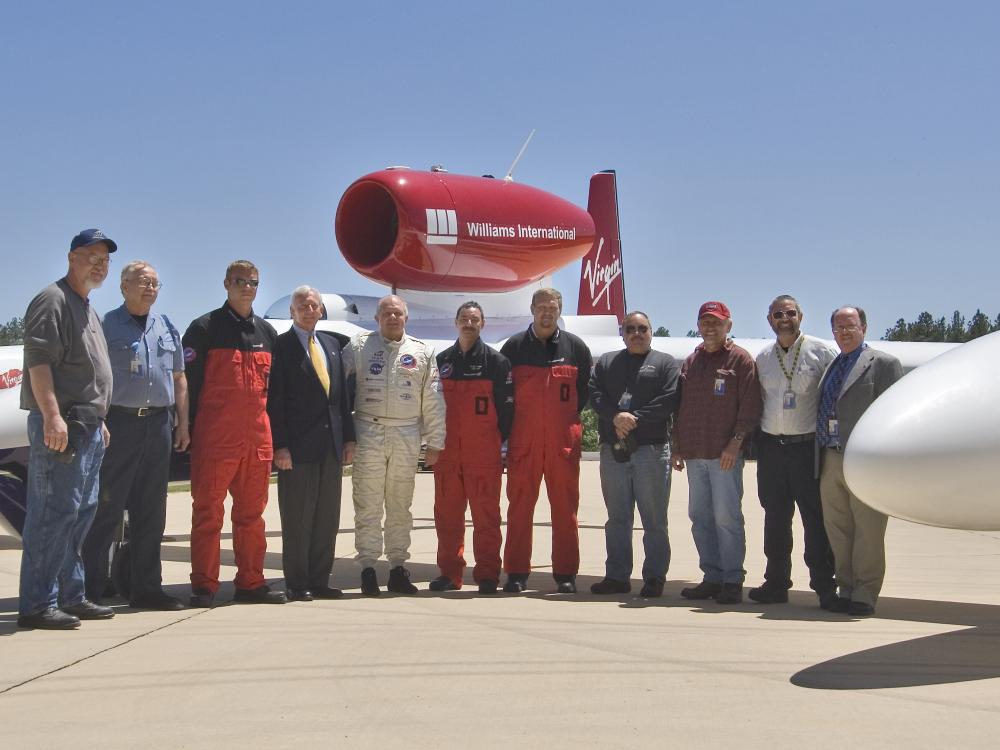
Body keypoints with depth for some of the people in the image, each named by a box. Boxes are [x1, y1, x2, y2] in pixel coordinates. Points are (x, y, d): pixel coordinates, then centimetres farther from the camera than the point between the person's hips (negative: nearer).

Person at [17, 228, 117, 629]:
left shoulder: (87, 309, 22)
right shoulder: (53, 300, -7)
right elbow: (38, 361, -18)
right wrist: (52, 416, -26)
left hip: (88, 427, 10)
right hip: (60, 425, -10)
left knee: (80, 513, 12)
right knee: (54, 513, -10)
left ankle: (70, 596, 18)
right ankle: (36, 605, -7)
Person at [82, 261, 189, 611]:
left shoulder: (167, 328, 16)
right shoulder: (107, 325, 0)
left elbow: (179, 378, 18)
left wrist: (183, 424, 12)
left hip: (158, 425, 5)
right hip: (119, 423, -5)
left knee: (151, 513, 9)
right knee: (107, 508, -4)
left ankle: (146, 587, 16)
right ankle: (91, 590, 1)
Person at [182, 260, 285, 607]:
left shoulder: (267, 333, 16)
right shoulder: (205, 328, 0)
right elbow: (188, 382, -3)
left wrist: (272, 432, 12)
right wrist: (190, 432, -9)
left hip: (257, 438, 5)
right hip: (215, 438, -5)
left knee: (252, 513, 8)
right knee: (208, 512, -1)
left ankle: (251, 583, 15)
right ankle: (204, 587, 3)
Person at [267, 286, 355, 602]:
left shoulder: (332, 343, 15)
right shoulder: (281, 345, -3)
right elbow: (274, 399, -7)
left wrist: (348, 437, 10)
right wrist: (279, 445, -13)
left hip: (332, 445, 6)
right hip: (298, 445, -6)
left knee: (327, 519, 9)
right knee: (297, 519, 0)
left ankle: (319, 581, 17)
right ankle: (297, 584, 8)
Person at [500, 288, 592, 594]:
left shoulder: (575, 347, 8)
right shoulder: (514, 346, 7)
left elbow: (586, 390, 15)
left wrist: (568, 417, 9)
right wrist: (508, 425, 6)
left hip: (563, 439, 0)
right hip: (523, 439, 0)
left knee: (565, 506, 2)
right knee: (520, 505, 1)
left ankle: (566, 574, 8)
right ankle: (516, 573, 7)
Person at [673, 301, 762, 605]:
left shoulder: (740, 359, 0)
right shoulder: (691, 362, 18)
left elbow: (750, 406, -7)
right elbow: (681, 407, 20)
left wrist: (736, 441, -16)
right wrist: (677, 446, 14)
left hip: (724, 454, -6)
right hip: (694, 454, 6)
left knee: (726, 517, -7)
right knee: (700, 517, 8)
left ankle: (732, 581, 0)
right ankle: (712, 578, 15)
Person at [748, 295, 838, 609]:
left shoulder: (821, 351, -1)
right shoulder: (762, 358, 12)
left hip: (808, 445, -4)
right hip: (771, 446, 4)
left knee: (816, 518, -4)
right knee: (775, 518, 10)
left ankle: (824, 586, 2)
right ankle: (776, 583, 18)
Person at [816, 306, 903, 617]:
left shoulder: (883, 363, -1)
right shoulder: (829, 367, 19)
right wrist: (819, 459, 13)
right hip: (830, 461, 6)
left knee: (867, 531, 1)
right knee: (837, 530, 9)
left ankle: (865, 594, 8)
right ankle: (846, 589, 18)